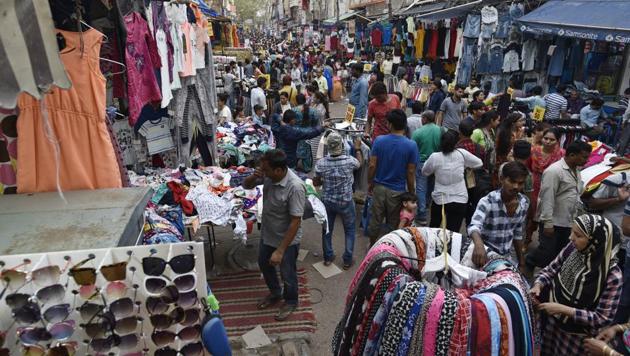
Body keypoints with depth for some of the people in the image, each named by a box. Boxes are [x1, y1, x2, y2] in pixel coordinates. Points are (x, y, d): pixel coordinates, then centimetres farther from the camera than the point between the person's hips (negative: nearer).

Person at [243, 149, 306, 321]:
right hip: (267, 234, 7)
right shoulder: (268, 175, -14)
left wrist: (280, 251, -25)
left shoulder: (295, 187, -34)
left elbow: (295, 222, -29)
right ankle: (275, 292, 54)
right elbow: (246, 185, 2)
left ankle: (290, 302, 45)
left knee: (287, 274, 15)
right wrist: (254, 176, -22)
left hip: (287, 240, -7)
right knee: (264, 264, 27)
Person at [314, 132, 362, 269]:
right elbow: (359, 163, 6)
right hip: (346, 202, -2)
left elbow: (317, 182, -2)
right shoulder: (350, 161, -19)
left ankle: (328, 257, 33)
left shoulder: (321, 163, -15)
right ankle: (347, 260, 23)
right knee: (350, 230, 17)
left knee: (327, 229, 20)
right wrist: (358, 149, 20)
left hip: (327, 201, 2)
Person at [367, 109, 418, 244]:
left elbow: (372, 165, -9)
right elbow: (410, 172, -9)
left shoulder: (379, 140, -11)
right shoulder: (411, 145, -13)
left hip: (379, 187, 1)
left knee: (375, 220, 17)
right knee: (393, 223, 14)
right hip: (397, 191, -1)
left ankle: (372, 246, 34)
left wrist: (370, 183, 7)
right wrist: (411, 192, 4)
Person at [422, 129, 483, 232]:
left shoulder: (434, 157, -8)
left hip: (439, 199, 1)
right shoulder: (462, 153, -7)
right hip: (460, 199, 0)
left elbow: (425, 172, 8)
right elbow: (479, 163, 8)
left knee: (433, 227, 22)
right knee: (453, 232, 3)